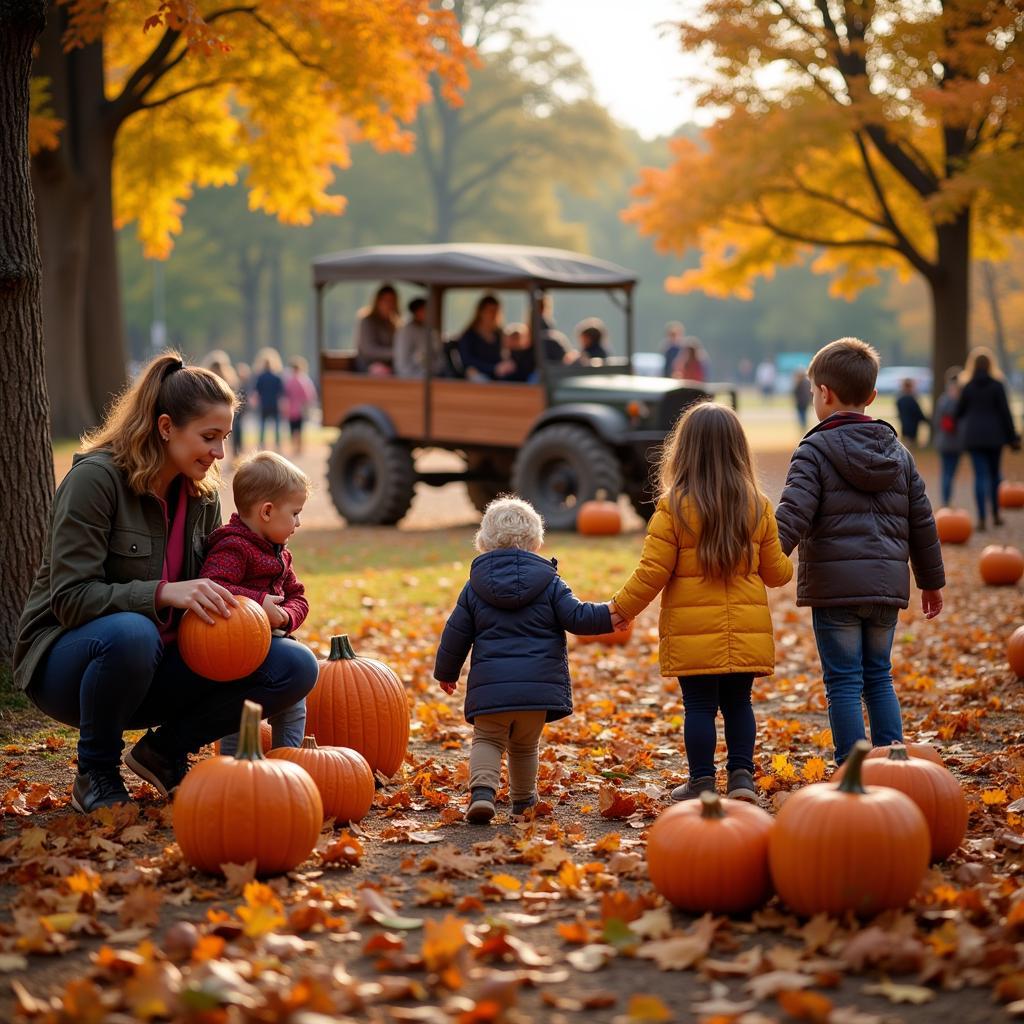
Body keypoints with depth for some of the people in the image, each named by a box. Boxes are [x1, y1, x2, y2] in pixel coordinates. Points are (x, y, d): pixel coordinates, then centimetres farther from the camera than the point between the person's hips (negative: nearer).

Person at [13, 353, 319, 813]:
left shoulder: (202, 496, 4)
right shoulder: (95, 478, -17)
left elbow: (201, 595, 14)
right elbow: (69, 598, -22)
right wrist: (163, 593, -35)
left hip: (155, 665, 6)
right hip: (67, 662, -6)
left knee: (294, 668, -13)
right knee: (131, 632, -42)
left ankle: (164, 750, 5)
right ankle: (95, 775, -15)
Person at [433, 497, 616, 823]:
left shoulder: (474, 587, 6)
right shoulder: (549, 582, 1)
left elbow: (456, 634, 9)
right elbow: (577, 618, -4)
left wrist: (446, 671, 22)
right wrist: (612, 614, 8)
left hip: (490, 685, 0)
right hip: (537, 684, 0)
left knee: (487, 739, 8)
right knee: (525, 745, 17)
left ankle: (482, 790, -16)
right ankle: (523, 799, 28)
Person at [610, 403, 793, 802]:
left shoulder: (673, 507, -9)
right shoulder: (758, 507, 2)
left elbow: (652, 573, -10)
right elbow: (777, 572, 9)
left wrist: (620, 609, 3)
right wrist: (787, 565, 32)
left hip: (692, 632, -3)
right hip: (746, 631, 3)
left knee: (699, 706, 4)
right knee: (737, 703, 14)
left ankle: (702, 781, 8)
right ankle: (741, 774, 10)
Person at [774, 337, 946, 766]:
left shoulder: (814, 451, -5)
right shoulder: (897, 452, 13)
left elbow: (793, 515, -16)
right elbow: (922, 521, 16)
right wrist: (931, 581, 25)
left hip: (834, 585, -5)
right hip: (887, 583, 5)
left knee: (844, 683, 0)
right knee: (879, 678, 16)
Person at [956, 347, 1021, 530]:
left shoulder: (967, 387, -2)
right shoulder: (997, 385, -6)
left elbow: (959, 412, 4)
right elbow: (1005, 412, -6)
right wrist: (1012, 437, -1)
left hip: (973, 435, 0)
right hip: (994, 435, 0)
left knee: (980, 475, -2)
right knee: (994, 474, 16)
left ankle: (981, 519, -10)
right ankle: (995, 515, 21)